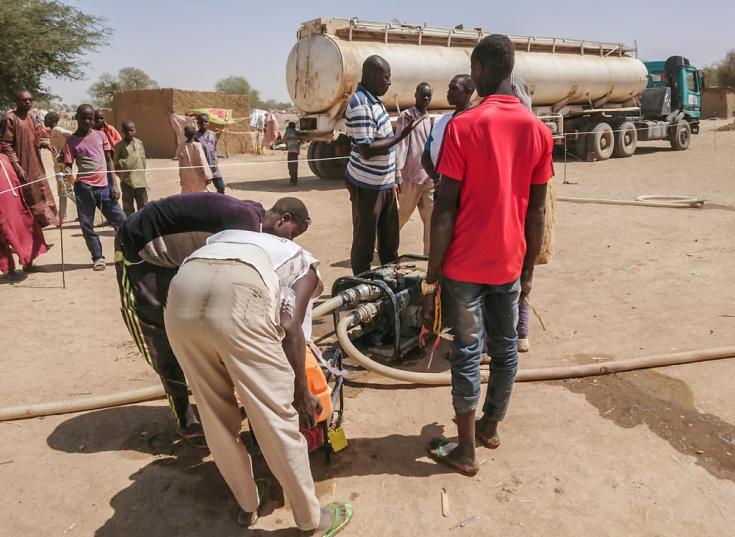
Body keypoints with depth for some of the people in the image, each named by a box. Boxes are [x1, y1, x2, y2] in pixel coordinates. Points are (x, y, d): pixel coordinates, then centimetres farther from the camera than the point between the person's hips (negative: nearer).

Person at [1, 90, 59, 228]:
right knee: (27, 204, -2)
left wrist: (43, 143, 1)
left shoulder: (31, 116, 11)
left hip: (35, 167, 8)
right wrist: (17, 167, -24)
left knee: (40, 198, 15)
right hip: (22, 168, -8)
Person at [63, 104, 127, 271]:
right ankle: (98, 257, 13)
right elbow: (68, 164, 0)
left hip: (104, 186, 1)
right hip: (84, 187, -1)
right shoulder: (71, 141, 3)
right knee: (87, 224, 3)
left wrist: (114, 184, 3)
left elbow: (109, 160, 10)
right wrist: (67, 171, -25)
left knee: (120, 220, 1)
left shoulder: (100, 136, 9)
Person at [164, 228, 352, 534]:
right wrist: (301, 392, 19)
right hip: (237, 294, -5)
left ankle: (247, 505, 41)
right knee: (276, 415, 10)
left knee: (216, 416, 21)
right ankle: (312, 521, 27)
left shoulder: (229, 241, 43)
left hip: (181, 292, 6)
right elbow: (289, 326, 9)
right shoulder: (305, 265, 28)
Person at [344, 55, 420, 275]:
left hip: (384, 184, 9)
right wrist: (401, 135, -21)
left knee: (389, 240, 16)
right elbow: (367, 150, -24)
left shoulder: (374, 100, 11)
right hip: (368, 186, -9)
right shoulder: (360, 105, -19)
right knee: (364, 242, 4)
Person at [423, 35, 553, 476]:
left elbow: (446, 208, -15)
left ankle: (466, 450, 17)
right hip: (509, 263, 4)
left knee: (468, 352, 6)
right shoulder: (539, 131, 0)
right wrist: (529, 268, 13)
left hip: (465, 265, -4)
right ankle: (491, 427, 36)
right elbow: (536, 211, 3)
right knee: (505, 347, 18)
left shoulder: (462, 127, -14)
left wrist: (432, 273, -8)